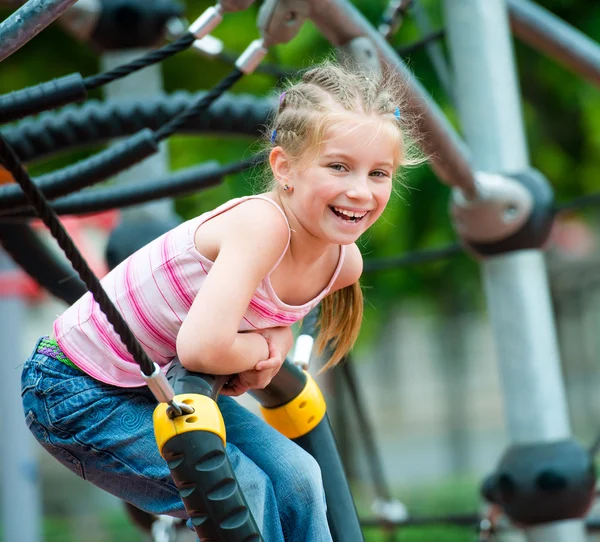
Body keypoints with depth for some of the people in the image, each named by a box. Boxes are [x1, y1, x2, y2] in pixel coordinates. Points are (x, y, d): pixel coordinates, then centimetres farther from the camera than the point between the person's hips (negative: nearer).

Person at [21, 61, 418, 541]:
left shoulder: (344, 263, -7)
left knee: (294, 477, 0)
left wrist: (276, 342, -10)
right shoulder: (262, 222, -31)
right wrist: (264, 348, -18)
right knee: (241, 491, -17)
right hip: (79, 392, -8)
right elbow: (202, 347, -39)